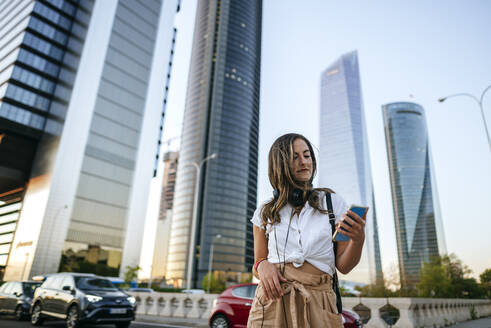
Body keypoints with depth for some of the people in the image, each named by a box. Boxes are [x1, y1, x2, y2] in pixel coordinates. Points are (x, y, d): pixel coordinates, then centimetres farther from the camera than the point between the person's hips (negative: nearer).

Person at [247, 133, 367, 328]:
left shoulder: (332, 202, 4)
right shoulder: (264, 213, 7)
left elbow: (343, 266, 3)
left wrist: (358, 240, -16)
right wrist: (263, 265, -10)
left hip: (318, 305, 0)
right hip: (272, 299, 1)